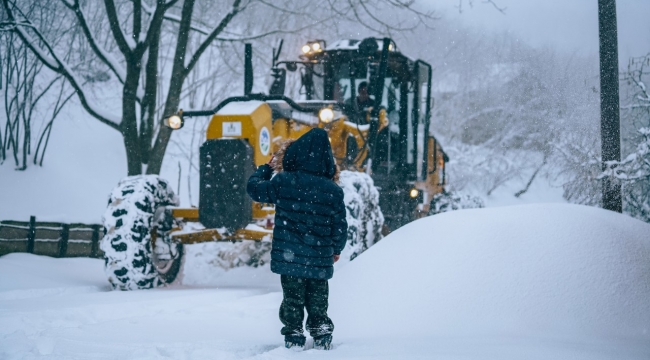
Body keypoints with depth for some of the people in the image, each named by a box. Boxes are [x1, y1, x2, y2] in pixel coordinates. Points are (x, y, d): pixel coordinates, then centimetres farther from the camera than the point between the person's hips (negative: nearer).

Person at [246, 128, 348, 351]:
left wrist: (267, 168, 22)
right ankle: (322, 337, 18)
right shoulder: (333, 190, -6)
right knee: (318, 301, 15)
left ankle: (293, 337, 9)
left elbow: (254, 188, 7)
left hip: (289, 256, -1)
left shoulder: (283, 182, -9)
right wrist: (337, 249, 18)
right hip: (320, 260, 1)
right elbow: (340, 225, 0)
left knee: (292, 299, 9)